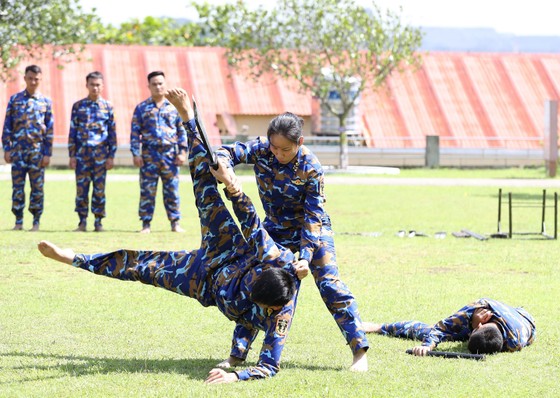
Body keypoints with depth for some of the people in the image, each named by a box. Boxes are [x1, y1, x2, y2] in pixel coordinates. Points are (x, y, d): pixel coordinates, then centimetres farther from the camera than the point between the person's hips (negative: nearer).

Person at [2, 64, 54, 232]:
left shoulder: (46, 102, 6)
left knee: (37, 187, 1)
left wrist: (47, 153, -1)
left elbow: (50, 130, 5)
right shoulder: (15, 99, 6)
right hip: (18, 150, 0)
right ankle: (18, 221, 6)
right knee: (17, 186, 0)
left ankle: (36, 221, 7)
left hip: (37, 150, 0)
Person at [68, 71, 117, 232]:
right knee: (81, 188, 0)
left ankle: (98, 222, 8)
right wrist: (72, 155, 0)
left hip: (101, 154, 0)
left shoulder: (107, 106, 6)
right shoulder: (78, 106, 6)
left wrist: (111, 156, 0)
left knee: (99, 189, 2)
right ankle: (82, 222, 7)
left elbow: (112, 133, 6)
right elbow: (72, 132, 6)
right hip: (82, 153, 0)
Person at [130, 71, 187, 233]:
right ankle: (146, 223, 4)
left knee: (172, 190, 3)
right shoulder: (141, 108, 7)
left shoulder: (174, 107, 9)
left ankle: (175, 223, 9)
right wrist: (135, 154, -3)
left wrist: (182, 152, 1)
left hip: (170, 154, 1)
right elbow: (135, 133, 5)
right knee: (147, 190, -1)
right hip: (149, 154, -1)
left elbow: (182, 130, 9)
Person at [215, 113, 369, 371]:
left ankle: (359, 351, -8)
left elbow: (314, 215, -23)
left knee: (329, 283, -13)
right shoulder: (261, 150, -18)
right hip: (276, 229, 4)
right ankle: (237, 353, 8)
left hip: (313, 228, -4)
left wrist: (306, 255, -31)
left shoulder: (311, 168, -26)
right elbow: (227, 153, -17)